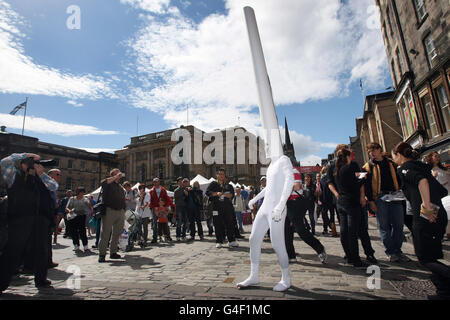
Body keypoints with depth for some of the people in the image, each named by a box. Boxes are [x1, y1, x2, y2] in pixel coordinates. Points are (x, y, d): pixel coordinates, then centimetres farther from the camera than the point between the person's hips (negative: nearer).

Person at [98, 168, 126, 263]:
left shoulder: (120, 187, 22)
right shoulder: (108, 184, 2)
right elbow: (104, 182, -24)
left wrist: (123, 213, 18)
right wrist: (116, 176, -20)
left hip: (120, 212, 7)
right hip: (109, 211, -6)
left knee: (117, 233, 10)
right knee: (105, 233, -4)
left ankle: (113, 252, 19)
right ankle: (102, 254, 2)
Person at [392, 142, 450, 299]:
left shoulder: (404, 167, -6)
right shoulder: (420, 166, 19)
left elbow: (421, 180, -27)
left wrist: (426, 206, -25)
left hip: (425, 218, -9)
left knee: (425, 259, 2)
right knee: (432, 256, 18)